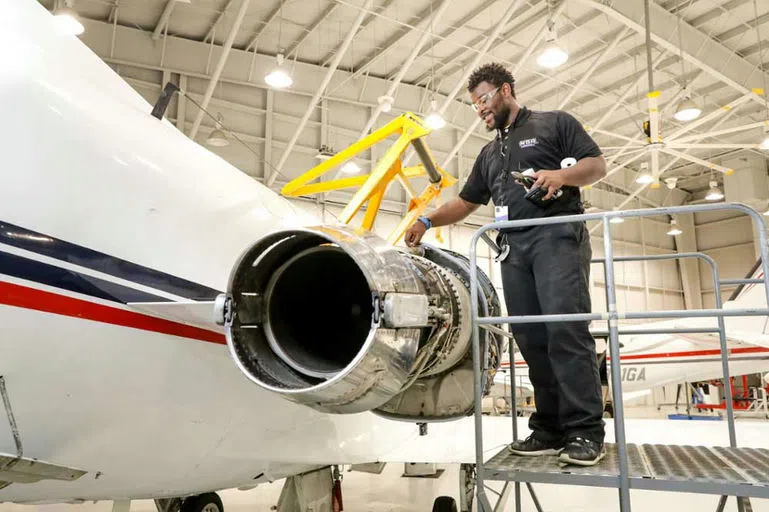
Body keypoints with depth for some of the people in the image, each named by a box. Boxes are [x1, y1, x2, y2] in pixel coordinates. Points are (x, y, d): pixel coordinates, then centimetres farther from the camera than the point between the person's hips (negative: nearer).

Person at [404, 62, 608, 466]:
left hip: (557, 235, -5)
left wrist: (561, 174, -14)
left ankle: (585, 431, -15)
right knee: (530, 337, -2)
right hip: (513, 247, 6)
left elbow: (597, 164, 5)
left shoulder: (554, 123, 13)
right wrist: (427, 221, 14)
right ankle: (549, 429, 1)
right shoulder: (489, 154, 29)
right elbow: (464, 203, 27)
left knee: (566, 327, -18)